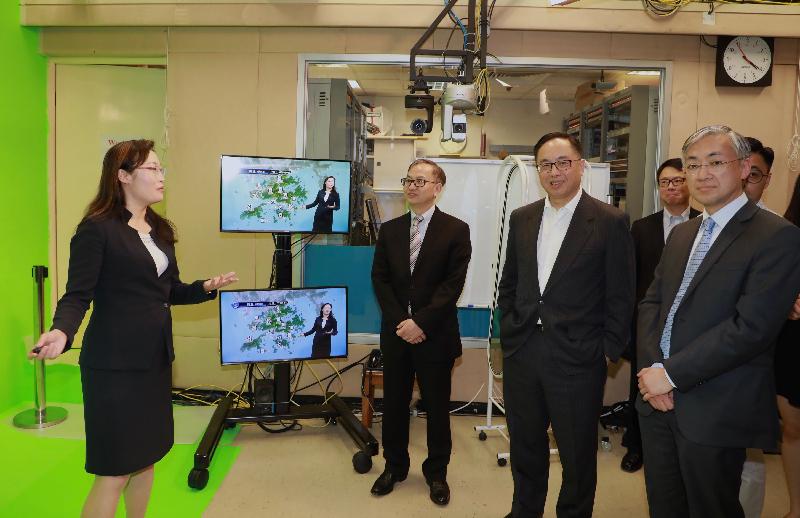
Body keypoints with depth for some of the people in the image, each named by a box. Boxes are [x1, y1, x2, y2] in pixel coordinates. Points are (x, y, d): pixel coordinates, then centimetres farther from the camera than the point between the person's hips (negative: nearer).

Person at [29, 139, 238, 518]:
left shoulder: (159, 230, 12)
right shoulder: (96, 229, -11)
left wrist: (206, 288, -1)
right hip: (115, 363, -7)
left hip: (156, 359, 8)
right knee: (115, 471, 1)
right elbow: (77, 295, -15)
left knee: (146, 455, 17)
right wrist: (61, 332, -34)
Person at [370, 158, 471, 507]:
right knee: (394, 403, 12)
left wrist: (421, 322, -17)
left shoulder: (456, 229, -4)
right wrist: (400, 322, -10)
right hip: (396, 331, 3)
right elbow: (379, 279, 3)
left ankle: (436, 472, 26)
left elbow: (453, 283, -11)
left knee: (437, 405, 9)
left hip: (435, 333, -3)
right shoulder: (389, 229, 8)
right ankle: (394, 466, 30)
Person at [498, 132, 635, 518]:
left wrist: (608, 351, -7)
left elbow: (620, 297, -5)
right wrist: (510, 332, 7)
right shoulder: (521, 219, 7)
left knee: (578, 457, 13)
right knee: (525, 449, 20)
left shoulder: (610, 222, -7)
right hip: (521, 355, 5)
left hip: (578, 359, -4)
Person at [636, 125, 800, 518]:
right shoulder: (681, 234, 12)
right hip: (658, 398, 6)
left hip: (715, 411, -6)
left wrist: (672, 374, -17)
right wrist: (651, 367, -7)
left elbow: (751, 327, -21)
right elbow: (651, 303, 9)